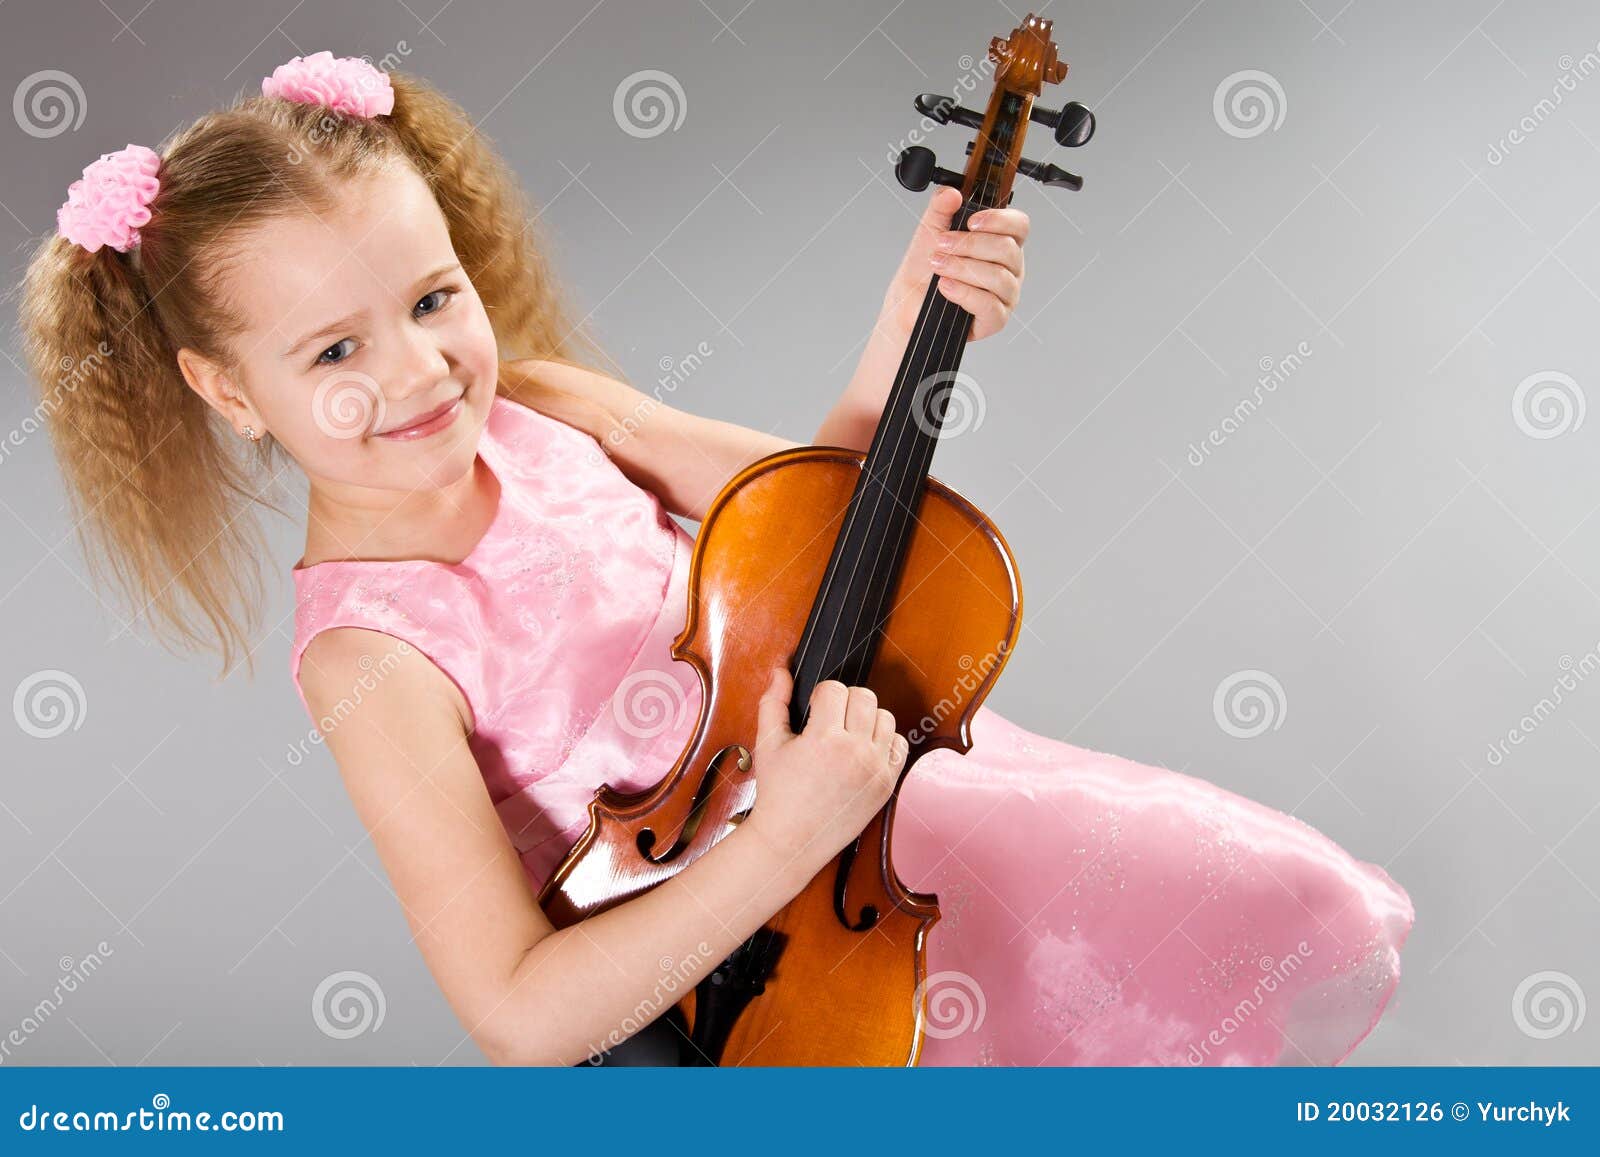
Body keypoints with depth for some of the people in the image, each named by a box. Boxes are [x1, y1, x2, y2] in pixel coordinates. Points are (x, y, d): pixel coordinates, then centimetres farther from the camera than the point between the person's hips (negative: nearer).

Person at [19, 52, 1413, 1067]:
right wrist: (789, 840, -37)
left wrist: (908, 332, -16)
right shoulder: (371, 653, -24)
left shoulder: (535, 405, -7)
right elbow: (519, 1013, -28)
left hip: (832, 775, 6)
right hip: (689, 959, -6)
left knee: (1306, 919, 6)